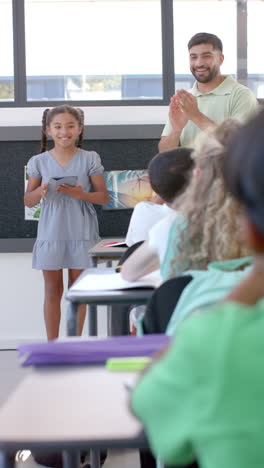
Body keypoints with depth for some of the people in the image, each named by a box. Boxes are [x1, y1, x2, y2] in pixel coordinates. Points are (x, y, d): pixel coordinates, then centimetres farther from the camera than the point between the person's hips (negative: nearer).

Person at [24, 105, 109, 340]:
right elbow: (28, 200, 7)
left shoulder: (90, 159, -2)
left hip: (80, 233, -1)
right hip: (51, 232, 1)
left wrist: (81, 194, -18)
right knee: (53, 289, 6)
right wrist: (40, 192, -15)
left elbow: (104, 197, 0)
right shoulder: (39, 162, 2)